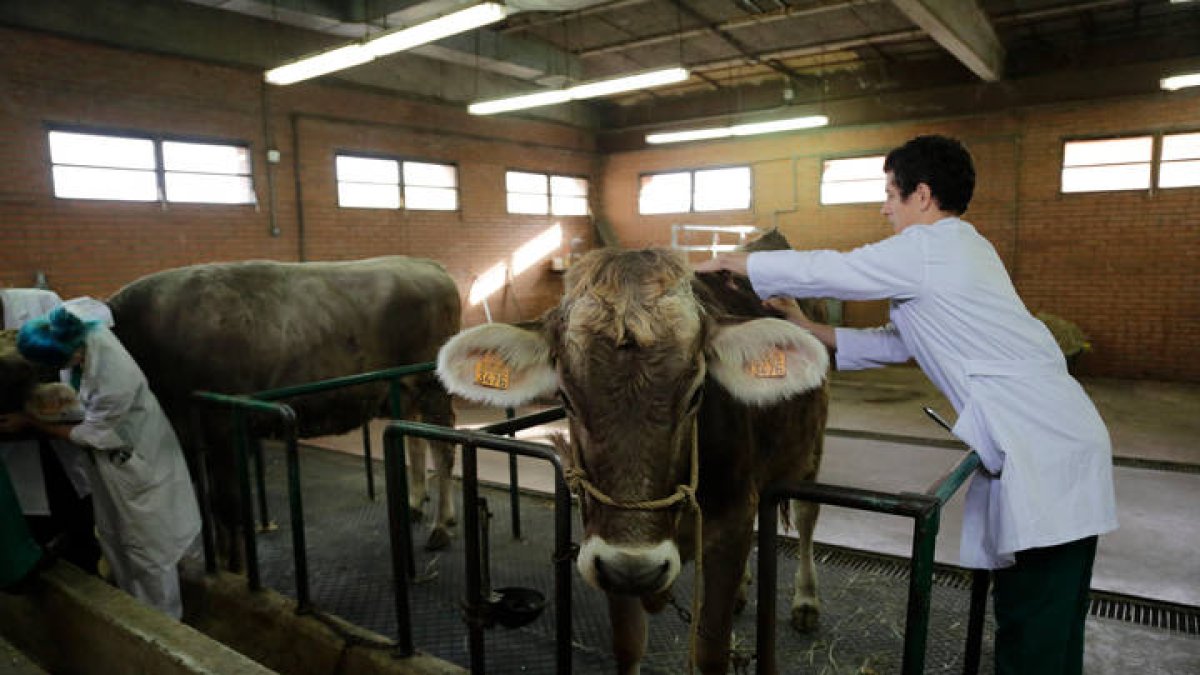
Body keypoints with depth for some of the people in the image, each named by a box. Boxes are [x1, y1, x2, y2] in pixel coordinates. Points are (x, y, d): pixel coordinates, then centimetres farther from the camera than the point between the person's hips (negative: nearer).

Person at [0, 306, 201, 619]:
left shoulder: (115, 382, -39)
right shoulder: (87, 332, -20)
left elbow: (88, 435, -20)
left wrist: (29, 422, -11)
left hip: (136, 464, -8)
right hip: (111, 459, 8)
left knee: (146, 547, 8)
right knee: (113, 537, 22)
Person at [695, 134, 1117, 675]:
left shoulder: (926, 248, -11)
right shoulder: (960, 249, 19)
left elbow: (817, 271, -7)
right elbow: (899, 343, 20)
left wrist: (725, 261, 6)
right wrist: (808, 329, 19)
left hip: (1044, 452, -10)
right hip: (1053, 439, 10)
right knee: (1048, 622, 17)